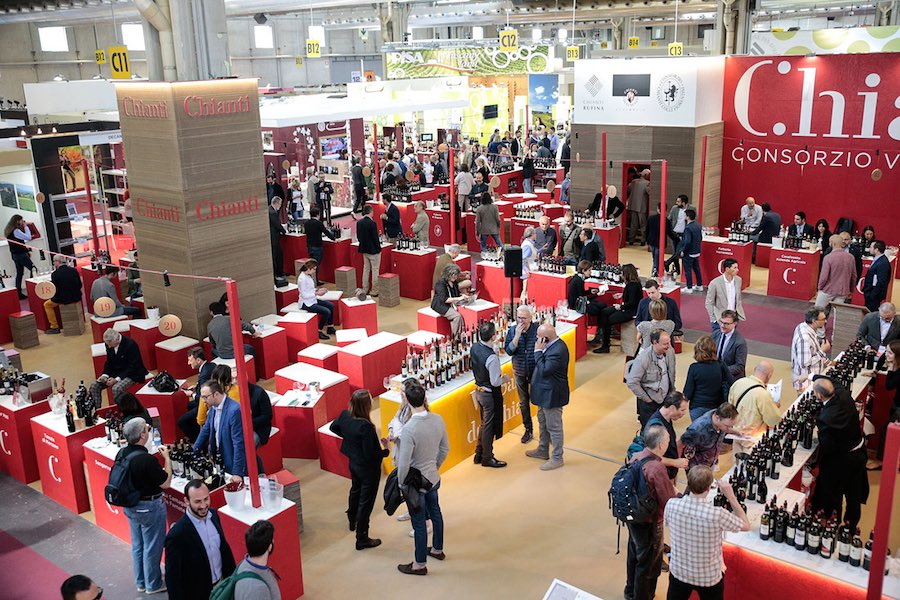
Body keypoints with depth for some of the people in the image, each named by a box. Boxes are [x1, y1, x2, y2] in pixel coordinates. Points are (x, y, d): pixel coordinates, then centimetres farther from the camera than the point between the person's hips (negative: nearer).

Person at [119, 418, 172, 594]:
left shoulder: (122, 453, -7)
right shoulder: (146, 459, -30)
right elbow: (166, 483, -19)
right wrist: (167, 458, -10)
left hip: (130, 506, 8)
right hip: (149, 507, -8)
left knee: (137, 545, 22)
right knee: (152, 547, 10)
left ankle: (141, 582, 37)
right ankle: (153, 584, 25)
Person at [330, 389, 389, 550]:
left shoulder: (345, 415, -13)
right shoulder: (365, 426, -35)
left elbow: (333, 427, 9)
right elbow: (369, 455, -29)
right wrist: (385, 449, -14)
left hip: (353, 463, 8)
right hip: (368, 468, -8)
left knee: (355, 490, 32)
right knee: (366, 501, 9)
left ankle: (352, 521, 57)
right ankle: (362, 539, 22)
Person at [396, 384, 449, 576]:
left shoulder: (409, 429, -30)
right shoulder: (438, 420, -10)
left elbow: (404, 463, -25)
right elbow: (445, 449, 3)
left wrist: (401, 483, -8)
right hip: (433, 478, 6)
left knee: (419, 523, 8)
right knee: (435, 513, 25)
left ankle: (420, 565, 24)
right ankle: (437, 549, 46)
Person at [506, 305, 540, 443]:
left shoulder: (537, 329, -12)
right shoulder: (512, 331, -6)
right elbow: (509, 351, -14)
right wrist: (517, 335, -23)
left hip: (536, 370, -3)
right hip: (519, 372, 3)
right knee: (523, 402, 14)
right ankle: (528, 430, 29)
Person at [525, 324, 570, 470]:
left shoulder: (558, 350, -29)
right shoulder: (552, 345, 1)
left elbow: (544, 370, -28)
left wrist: (538, 351, -25)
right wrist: (539, 351, -2)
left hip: (551, 395, -10)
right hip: (544, 392, 11)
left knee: (554, 427, 4)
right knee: (542, 422, 25)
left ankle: (557, 458, 19)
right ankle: (543, 450, 43)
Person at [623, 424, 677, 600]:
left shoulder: (635, 456, -7)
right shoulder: (657, 469, -31)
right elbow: (670, 502, -25)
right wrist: (677, 493, -5)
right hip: (648, 523, -8)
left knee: (634, 554, 28)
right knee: (648, 563, 13)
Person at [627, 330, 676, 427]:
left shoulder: (670, 352, -6)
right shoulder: (642, 359, -25)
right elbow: (632, 383, -22)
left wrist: (672, 392, 14)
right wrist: (646, 399, -14)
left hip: (667, 399, 5)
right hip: (650, 402, -5)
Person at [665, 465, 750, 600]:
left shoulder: (671, 504, -21)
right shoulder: (717, 514, -31)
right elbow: (746, 526, -11)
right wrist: (731, 496, -11)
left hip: (679, 572, 2)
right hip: (709, 578, -2)